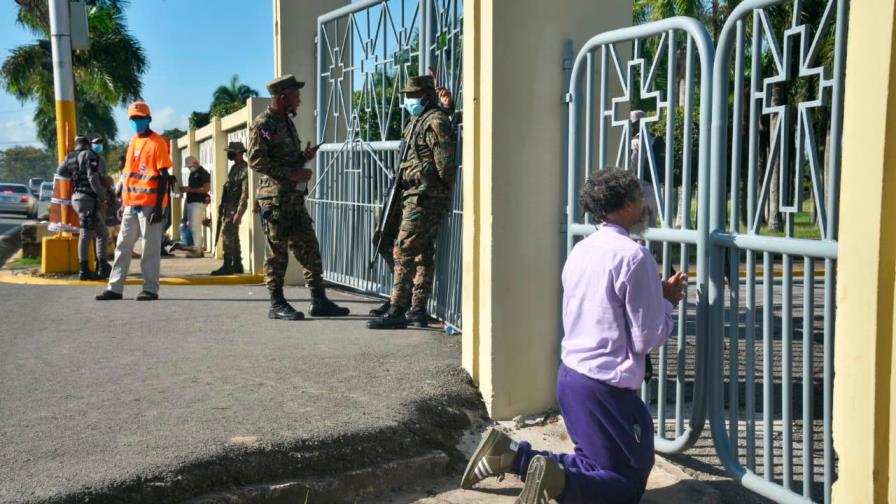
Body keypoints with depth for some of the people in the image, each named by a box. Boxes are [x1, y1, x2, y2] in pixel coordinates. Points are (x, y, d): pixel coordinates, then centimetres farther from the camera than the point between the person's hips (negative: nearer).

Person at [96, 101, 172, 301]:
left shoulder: (158, 142, -7)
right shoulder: (133, 142, 16)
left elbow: (163, 176, -11)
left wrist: (159, 207, -16)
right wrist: (123, 204, 18)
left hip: (150, 205, -8)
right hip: (131, 205, 8)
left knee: (150, 248, -2)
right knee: (123, 246, 9)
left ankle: (151, 289, 5)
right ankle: (115, 288, 14)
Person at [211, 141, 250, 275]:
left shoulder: (245, 169, -14)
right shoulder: (234, 168, 16)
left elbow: (245, 193, -20)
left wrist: (239, 212, -25)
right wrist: (222, 207, 20)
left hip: (235, 208, -9)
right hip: (227, 207, 9)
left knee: (227, 234, -14)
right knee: (233, 236, 10)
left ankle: (228, 266, -13)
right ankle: (237, 265, 15)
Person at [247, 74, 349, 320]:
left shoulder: (287, 121, 19)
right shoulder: (263, 123, -9)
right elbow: (256, 160, -17)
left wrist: (303, 157, 8)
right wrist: (291, 174, -20)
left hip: (295, 196, 9)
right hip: (275, 196, -9)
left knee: (309, 249, 7)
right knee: (277, 251, -2)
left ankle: (320, 302, 12)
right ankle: (277, 304, 6)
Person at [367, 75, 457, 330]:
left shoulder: (435, 121, -12)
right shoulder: (418, 120, 17)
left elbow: (445, 164, -17)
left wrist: (430, 185, -6)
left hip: (424, 198, -10)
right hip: (416, 196, 10)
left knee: (404, 251, -11)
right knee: (423, 254, 12)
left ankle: (397, 311, -9)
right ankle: (417, 309, 18)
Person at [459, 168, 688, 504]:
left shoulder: (581, 250, 10)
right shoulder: (634, 256, -14)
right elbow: (647, 338, -13)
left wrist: (655, 294, 17)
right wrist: (668, 302, 5)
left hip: (570, 375, 8)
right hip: (606, 387, -8)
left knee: (595, 466, 21)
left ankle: (510, 455, 4)